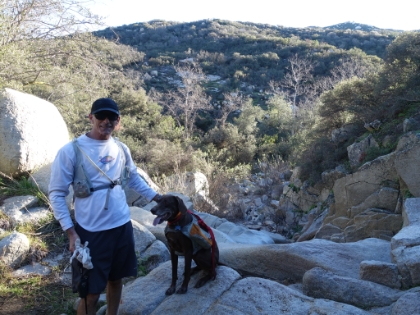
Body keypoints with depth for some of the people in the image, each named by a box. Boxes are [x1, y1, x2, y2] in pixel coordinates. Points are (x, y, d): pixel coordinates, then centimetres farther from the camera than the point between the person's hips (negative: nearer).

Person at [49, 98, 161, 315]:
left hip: (122, 226, 5)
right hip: (91, 231, -5)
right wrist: (71, 232, -14)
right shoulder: (70, 151, -11)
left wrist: (157, 197, 14)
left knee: (116, 279, 20)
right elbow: (56, 194, -9)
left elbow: (134, 179, 19)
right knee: (91, 292, 4)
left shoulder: (121, 149, 3)